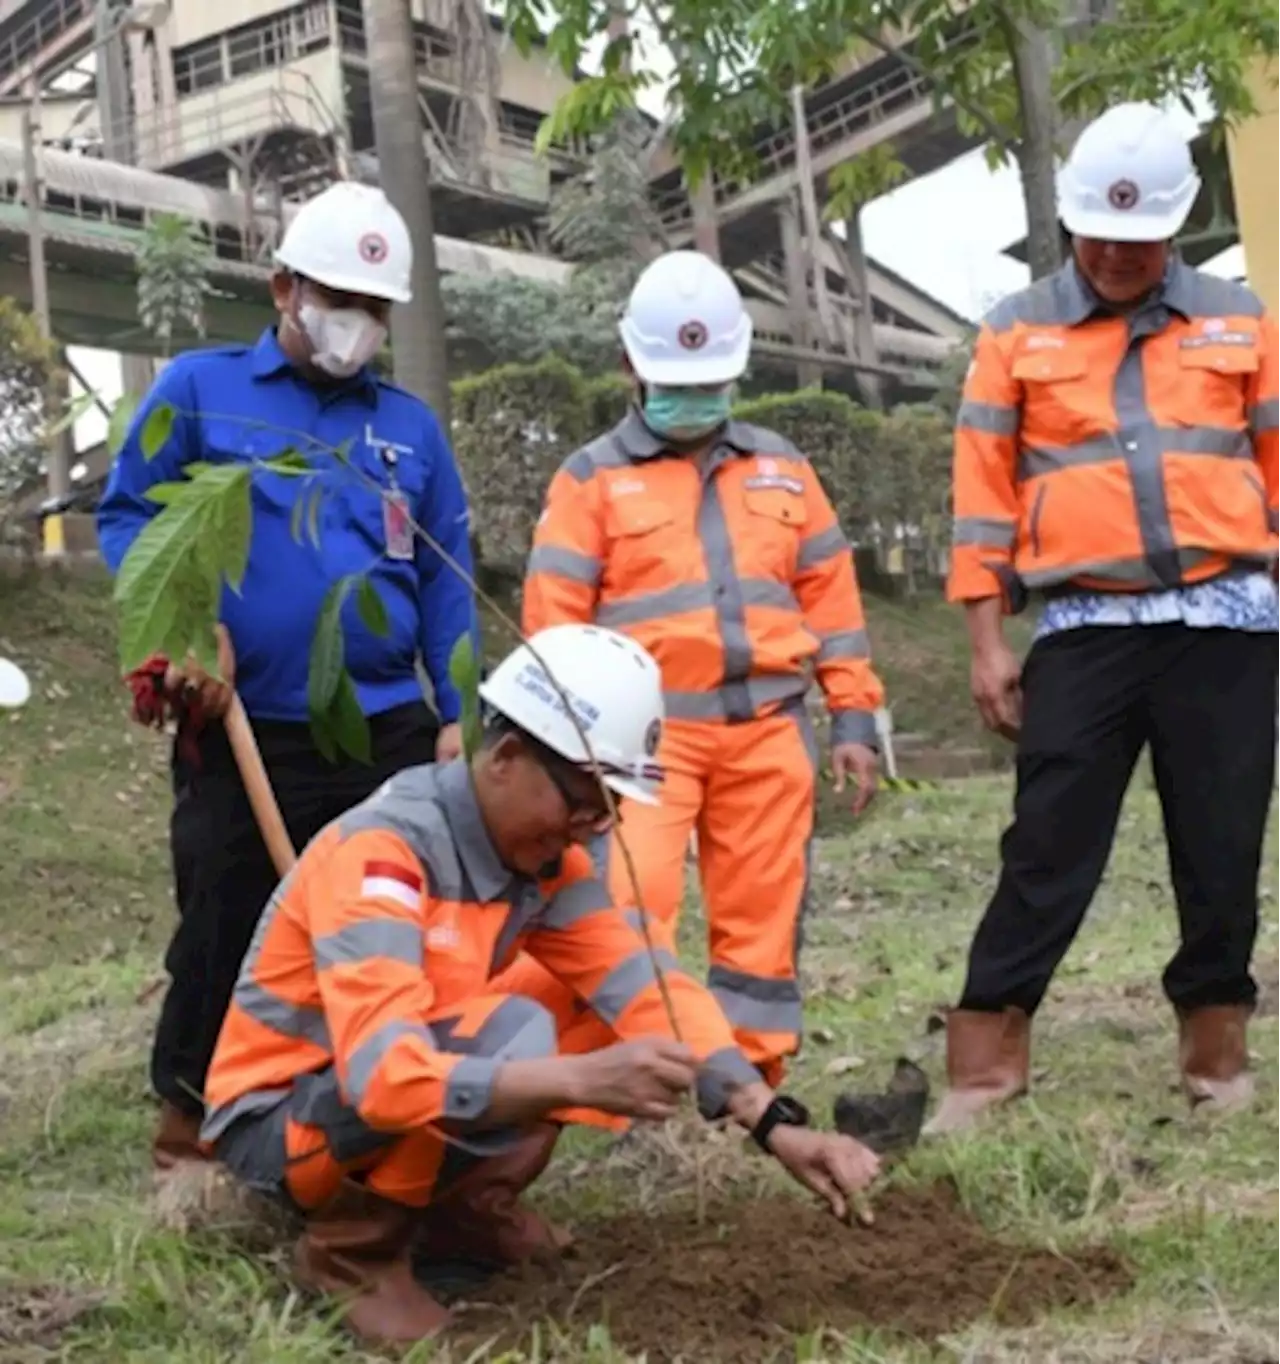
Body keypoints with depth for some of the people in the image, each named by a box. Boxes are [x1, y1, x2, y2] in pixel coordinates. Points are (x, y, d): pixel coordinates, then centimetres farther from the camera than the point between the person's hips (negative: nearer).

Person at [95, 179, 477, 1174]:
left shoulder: (411, 426, 12)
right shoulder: (198, 388, 3)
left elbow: (444, 583, 11)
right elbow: (127, 518, 0)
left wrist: (455, 716, 3)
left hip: (390, 736, 3)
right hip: (242, 736, -3)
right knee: (224, 939, 7)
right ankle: (189, 1125, 26)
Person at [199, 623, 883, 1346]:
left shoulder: (545, 857, -7)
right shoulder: (380, 853, -30)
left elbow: (647, 988, -12)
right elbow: (385, 1075, -40)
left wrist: (776, 1124, -24)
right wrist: (582, 1079, -51)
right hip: (278, 1120, -8)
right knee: (511, 1036, -34)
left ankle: (455, 1201, 4)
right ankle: (354, 1243, -11)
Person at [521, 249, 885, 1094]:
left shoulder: (781, 468, 15)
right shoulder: (594, 478, 5)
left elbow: (832, 596, 14)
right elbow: (554, 618, 1)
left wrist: (855, 719, 9)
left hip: (769, 726, 3)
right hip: (647, 728, -3)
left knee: (762, 916, 7)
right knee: (631, 905, -13)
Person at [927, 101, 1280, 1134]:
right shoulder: (1018, 334, 6)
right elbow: (984, 493, 4)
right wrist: (988, 640, -1)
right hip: (1084, 631, -1)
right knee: (1048, 849, -3)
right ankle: (986, 1054, 4)